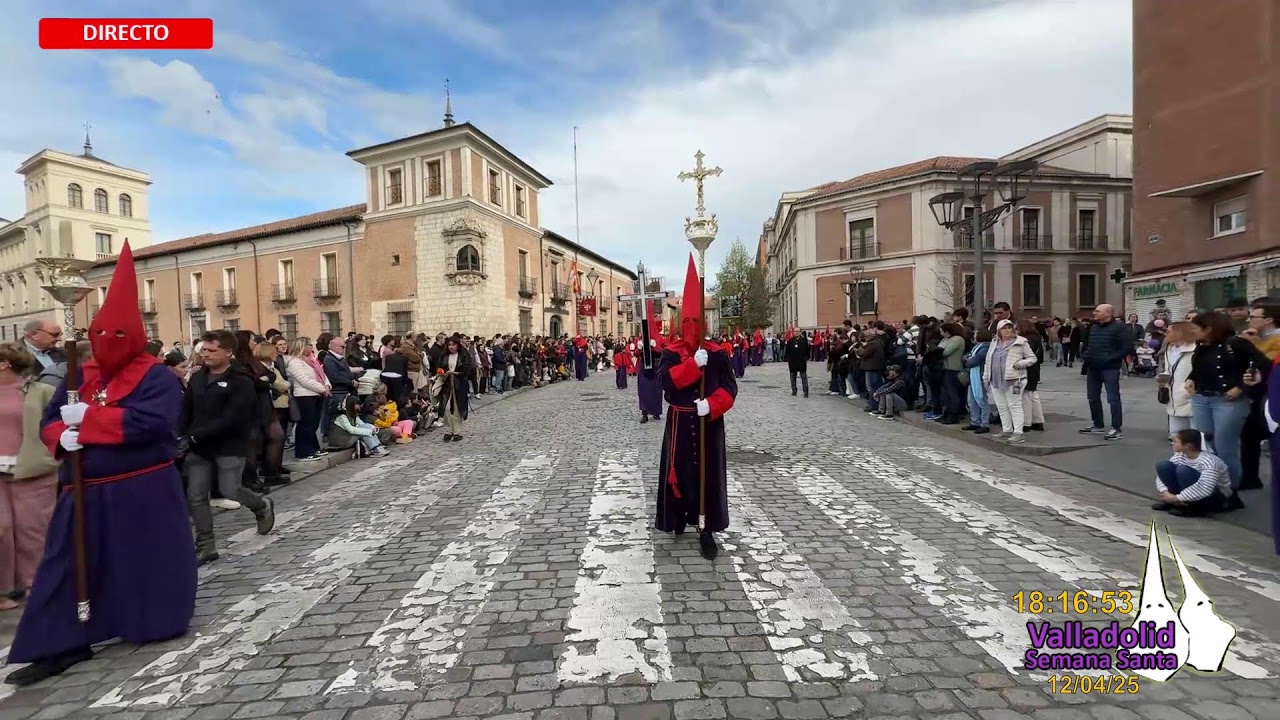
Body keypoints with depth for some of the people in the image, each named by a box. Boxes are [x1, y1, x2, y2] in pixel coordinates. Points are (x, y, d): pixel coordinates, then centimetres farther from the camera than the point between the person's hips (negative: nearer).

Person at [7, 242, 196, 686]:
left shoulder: (156, 377, -10)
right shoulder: (80, 377, 11)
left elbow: (150, 422, -25)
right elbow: (50, 421, 11)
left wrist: (87, 419, -18)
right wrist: (62, 436, -13)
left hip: (143, 490, -6)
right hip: (86, 492, 6)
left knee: (147, 556, 7)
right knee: (70, 563, 9)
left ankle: (156, 621, 26)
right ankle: (62, 644, 18)